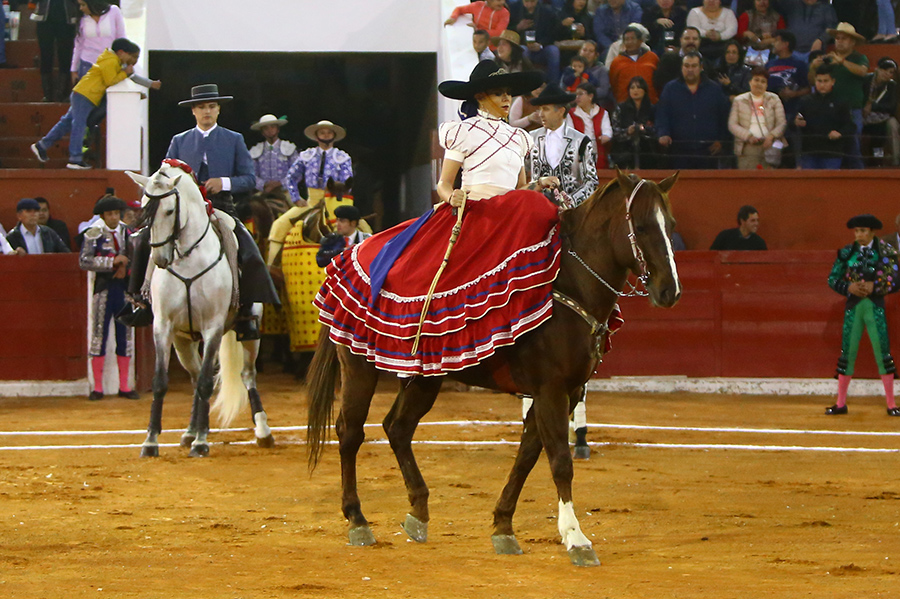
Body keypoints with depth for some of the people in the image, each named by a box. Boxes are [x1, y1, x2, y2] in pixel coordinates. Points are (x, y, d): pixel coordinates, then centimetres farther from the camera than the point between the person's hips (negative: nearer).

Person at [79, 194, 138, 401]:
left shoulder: (127, 232, 8)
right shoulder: (94, 234, -3)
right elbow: (84, 261, -13)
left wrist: (126, 267, -5)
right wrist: (112, 262, -19)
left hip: (124, 287, 3)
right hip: (103, 287, -3)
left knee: (126, 336, 5)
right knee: (98, 335, -2)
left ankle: (124, 386, 12)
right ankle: (98, 387, 4)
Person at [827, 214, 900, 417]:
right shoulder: (847, 252, 4)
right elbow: (832, 278, 6)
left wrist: (873, 287, -15)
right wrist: (849, 287, -11)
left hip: (875, 307, -2)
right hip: (853, 307, 2)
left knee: (883, 352, -4)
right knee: (847, 353, 5)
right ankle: (840, 403, 13)